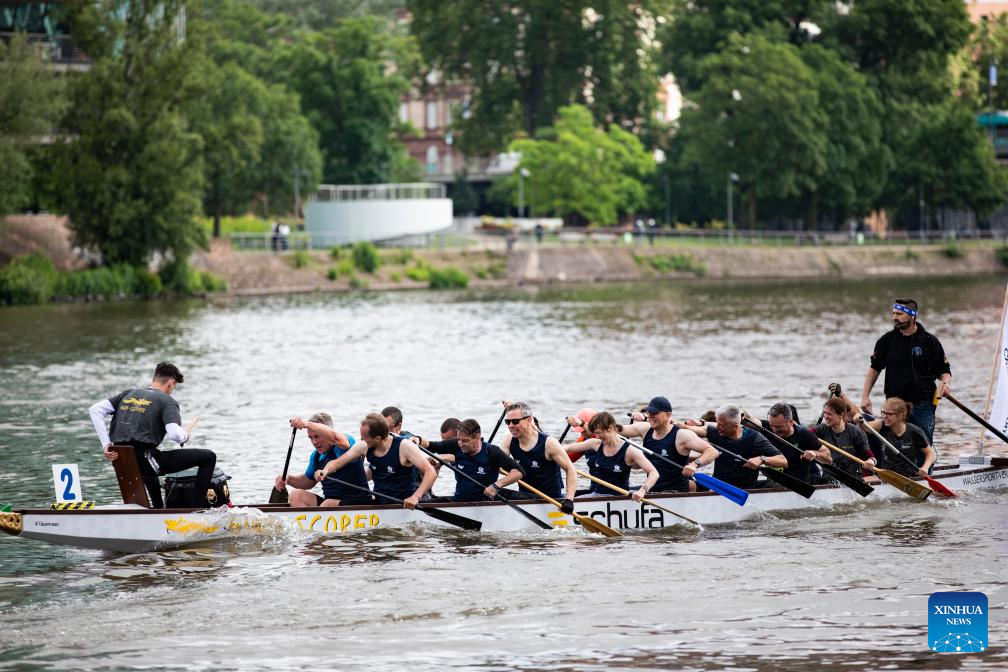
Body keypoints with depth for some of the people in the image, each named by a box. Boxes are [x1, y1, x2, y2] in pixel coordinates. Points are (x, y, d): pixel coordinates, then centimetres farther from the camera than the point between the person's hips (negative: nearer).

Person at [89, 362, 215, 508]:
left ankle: (159, 509, 47)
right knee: (208, 457, 2)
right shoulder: (166, 400, -1)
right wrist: (185, 436, 7)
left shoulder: (128, 394, 17)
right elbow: (174, 433, -18)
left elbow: (95, 409, 7)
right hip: (147, 461, -7)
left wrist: (106, 444, 4)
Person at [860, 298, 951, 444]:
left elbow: (945, 371, 6)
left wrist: (945, 383, -16)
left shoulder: (930, 341, -1)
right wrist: (865, 396, 4)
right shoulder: (887, 340, 6)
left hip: (922, 406, -2)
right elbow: (874, 368, 13)